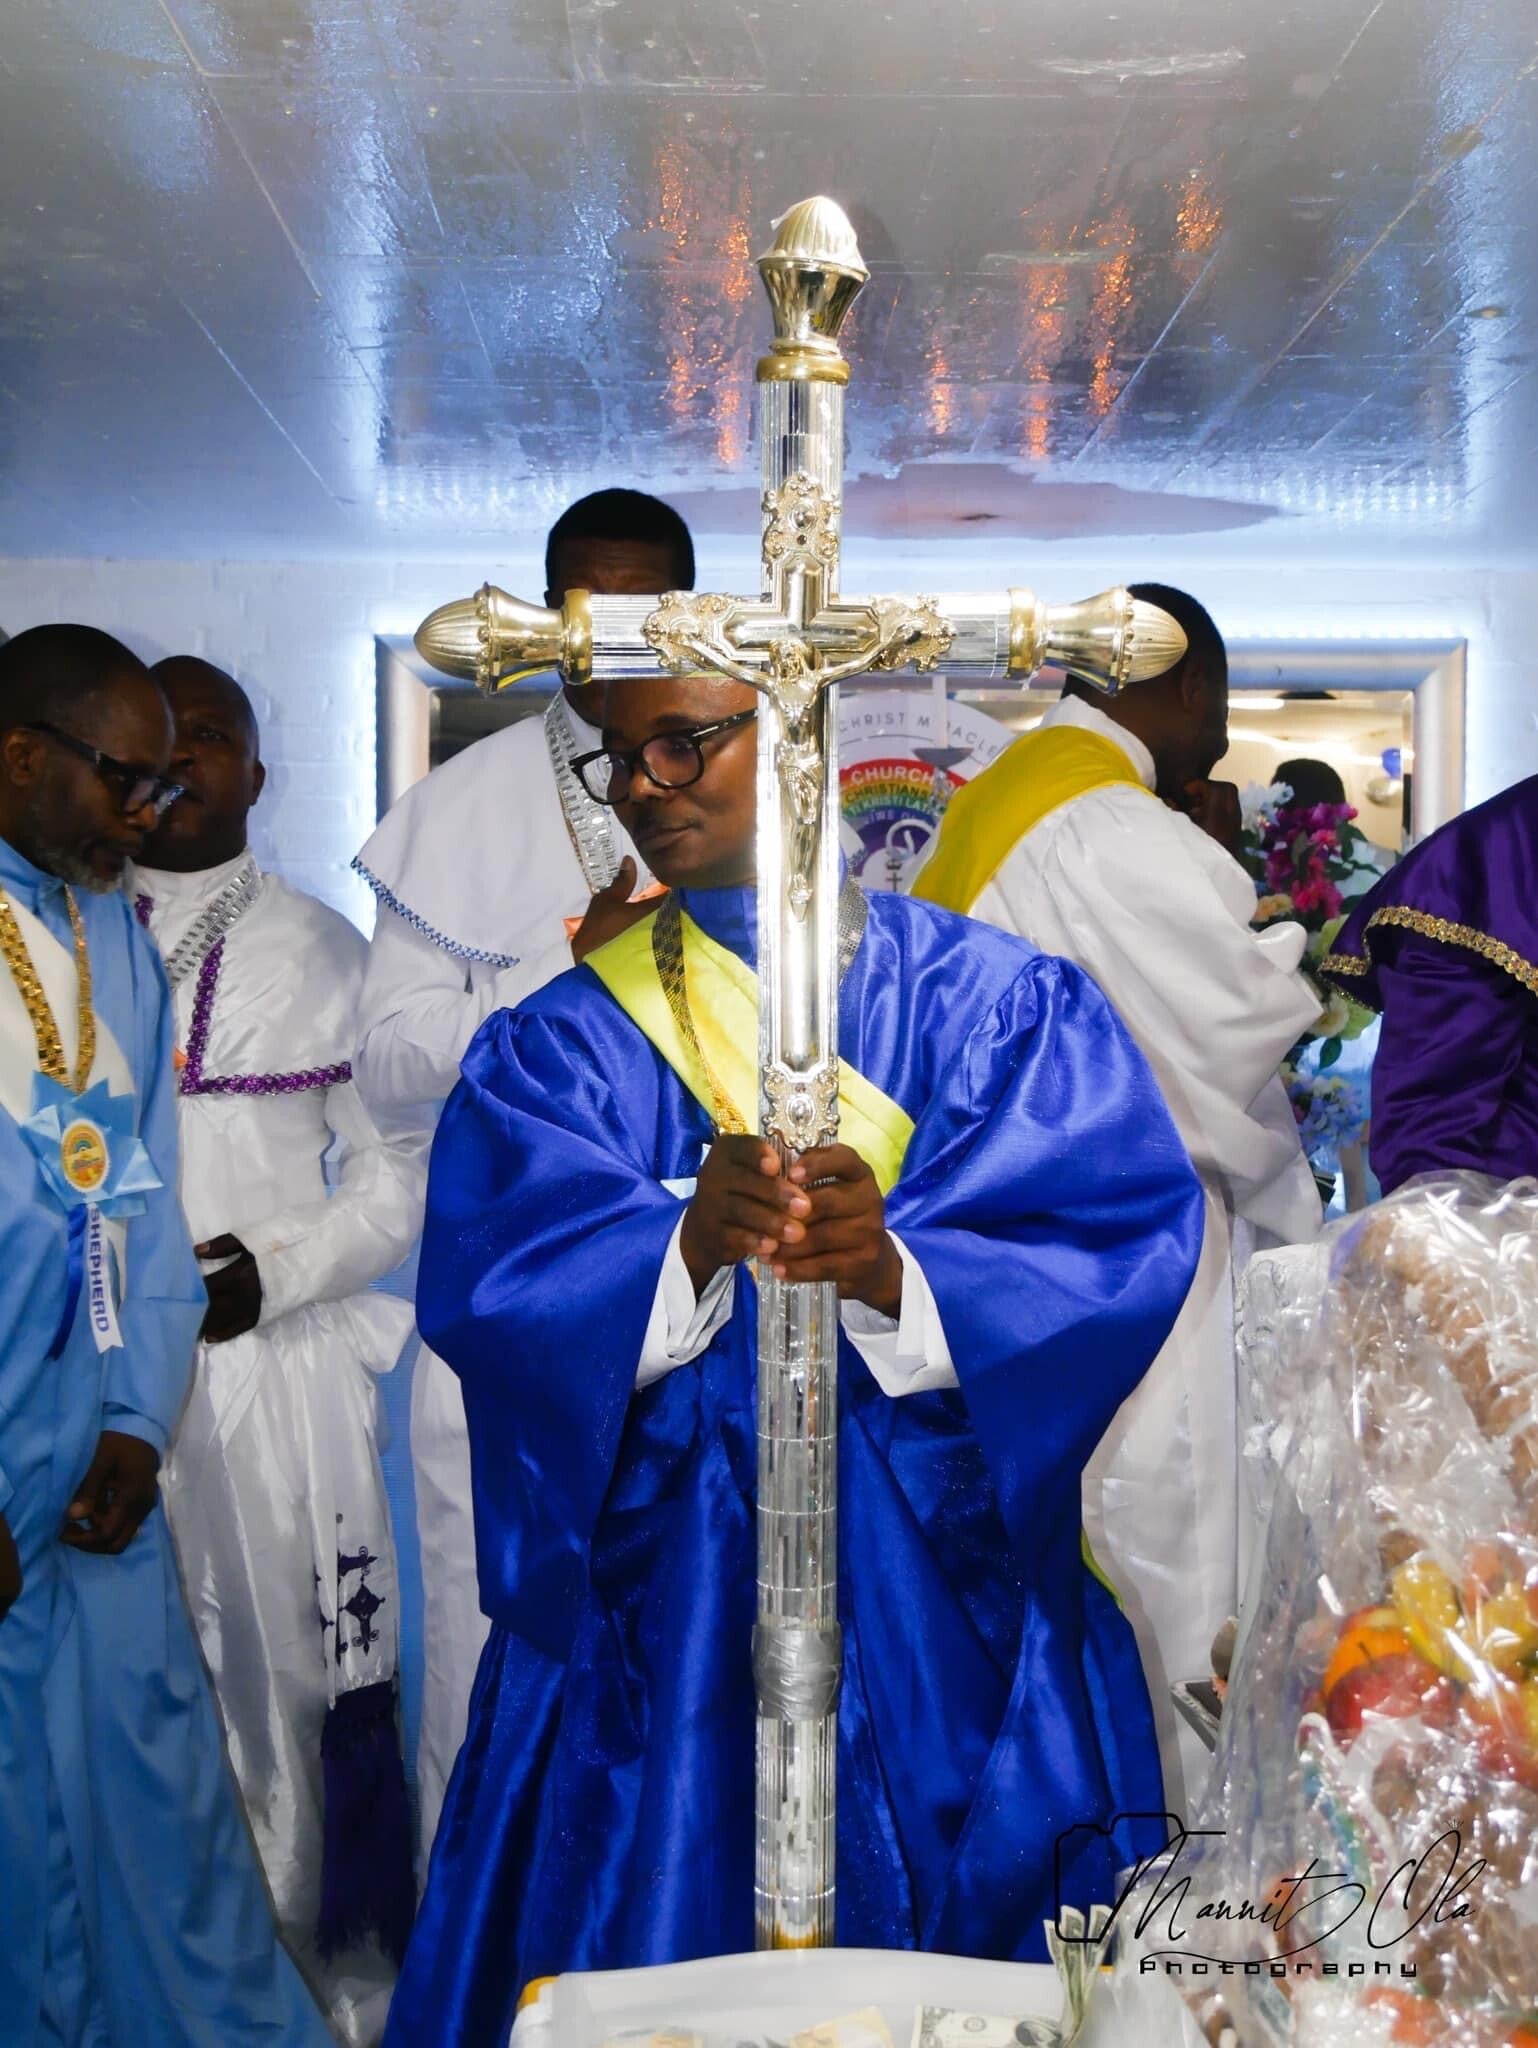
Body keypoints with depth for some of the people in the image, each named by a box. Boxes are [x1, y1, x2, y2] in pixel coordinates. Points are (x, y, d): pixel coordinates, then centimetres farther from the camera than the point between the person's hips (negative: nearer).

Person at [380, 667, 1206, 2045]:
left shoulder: (1001, 1002, 1)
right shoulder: (564, 1041, 6)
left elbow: (1127, 1237, -10)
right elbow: (479, 1279, -8)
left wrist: (895, 1272, -27)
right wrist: (681, 1246, -27)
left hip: (941, 1595, 0)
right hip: (658, 1607, 1)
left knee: (953, 1937, 9)